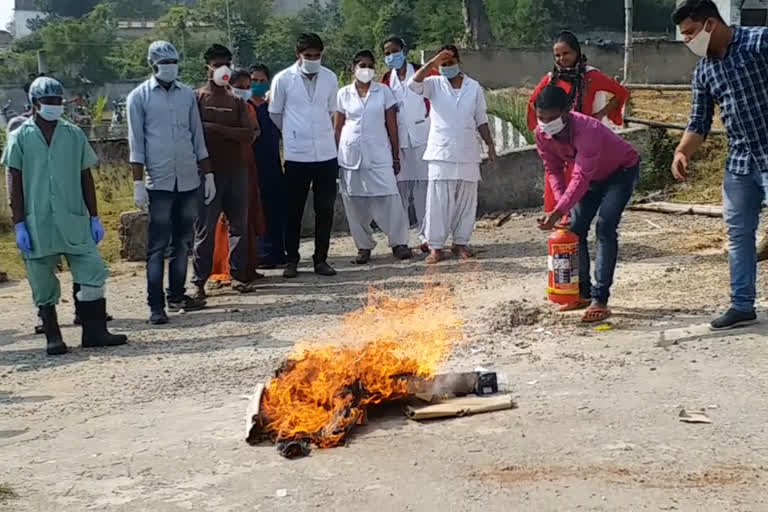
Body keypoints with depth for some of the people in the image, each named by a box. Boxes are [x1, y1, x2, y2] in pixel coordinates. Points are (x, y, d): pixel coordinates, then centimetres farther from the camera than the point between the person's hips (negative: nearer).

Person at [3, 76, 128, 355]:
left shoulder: (74, 135, 8)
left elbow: (86, 179, 11)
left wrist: (95, 218, 8)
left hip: (74, 220, 2)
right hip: (37, 224, -1)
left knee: (93, 273, -5)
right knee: (43, 284, 5)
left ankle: (94, 331, 3)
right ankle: (53, 337, 17)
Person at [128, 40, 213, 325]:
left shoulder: (187, 95, 11)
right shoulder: (139, 97, 0)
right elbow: (136, 144, -2)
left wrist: (208, 175, 11)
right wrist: (138, 184, -8)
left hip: (189, 181, 4)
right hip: (159, 182, -4)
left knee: (183, 243, 10)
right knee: (158, 247, -3)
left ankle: (177, 295, 21)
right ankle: (156, 305, 0)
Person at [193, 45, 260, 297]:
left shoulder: (237, 101, 10)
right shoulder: (197, 98, 0)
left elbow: (248, 135, -3)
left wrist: (216, 128, -12)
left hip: (236, 170, 4)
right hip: (209, 171, -4)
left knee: (239, 226, 8)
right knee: (205, 230, -3)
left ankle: (238, 275, 17)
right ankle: (199, 282, 3)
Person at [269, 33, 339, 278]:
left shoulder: (330, 78, 4)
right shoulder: (283, 79, -4)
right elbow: (275, 114, 6)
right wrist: (293, 134, 11)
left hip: (326, 154, 3)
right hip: (296, 155, -2)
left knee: (325, 210, 6)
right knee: (294, 210, 5)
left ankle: (321, 259, 16)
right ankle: (292, 260, 16)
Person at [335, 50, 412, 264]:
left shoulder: (383, 92, 5)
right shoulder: (344, 94, 7)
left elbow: (392, 126, 5)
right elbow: (338, 128, 9)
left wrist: (396, 157, 2)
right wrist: (335, 157, 4)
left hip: (379, 154, -1)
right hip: (351, 155, 1)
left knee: (388, 197, -8)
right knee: (355, 203, 3)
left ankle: (398, 242, 2)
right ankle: (364, 246, 13)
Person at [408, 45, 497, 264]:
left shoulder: (474, 87, 8)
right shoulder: (434, 85, 3)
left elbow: (481, 120, 12)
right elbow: (413, 83, -18)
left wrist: (490, 145, 7)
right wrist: (433, 62, -22)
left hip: (468, 153, 2)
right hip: (441, 153, -2)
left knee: (466, 200, 6)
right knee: (438, 201, -5)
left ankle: (461, 242, 18)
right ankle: (435, 246, 0)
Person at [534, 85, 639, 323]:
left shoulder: (588, 130, -40)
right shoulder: (542, 134, -19)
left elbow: (581, 178, -45)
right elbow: (553, 170, -8)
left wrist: (558, 211, -53)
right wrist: (562, 204, -23)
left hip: (622, 171, -7)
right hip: (595, 176, 7)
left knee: (605, 227, -21)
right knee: (575, 227, 1)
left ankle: (599, 300, -22)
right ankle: (583, 292, 12)